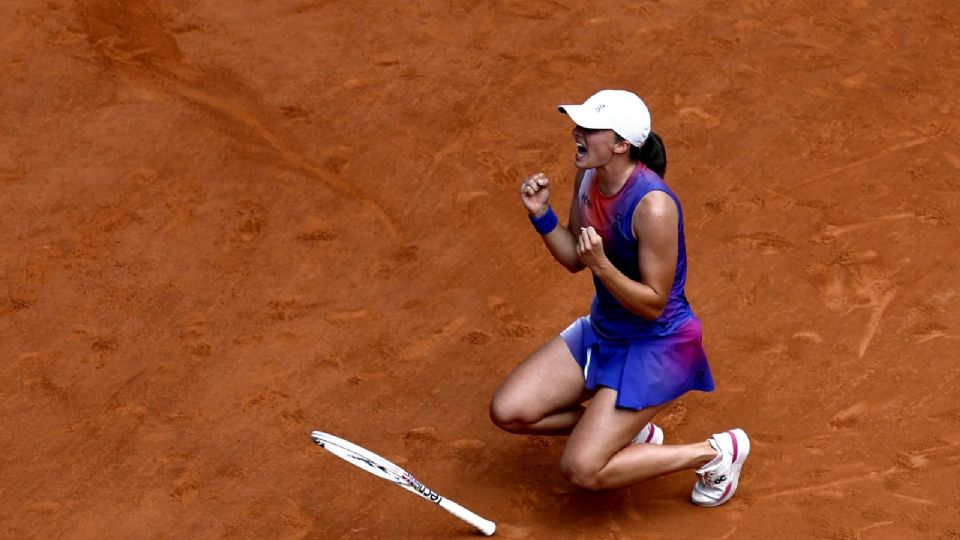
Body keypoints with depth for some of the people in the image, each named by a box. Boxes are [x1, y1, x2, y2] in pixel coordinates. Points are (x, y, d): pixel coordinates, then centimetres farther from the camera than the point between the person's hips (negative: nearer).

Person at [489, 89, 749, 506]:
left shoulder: (653, 206, -29)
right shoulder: (588, 177, -4)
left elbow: (653, 304, -24)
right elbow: (574, 259, 8)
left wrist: (602, 266, -37)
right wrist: (541, 214, -8)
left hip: (657, 345, -8)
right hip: (602, 330, 9)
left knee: (581, 470, -15)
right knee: (508, 412, 1)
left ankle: (717, 452, 3)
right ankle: (630, 431, 18)